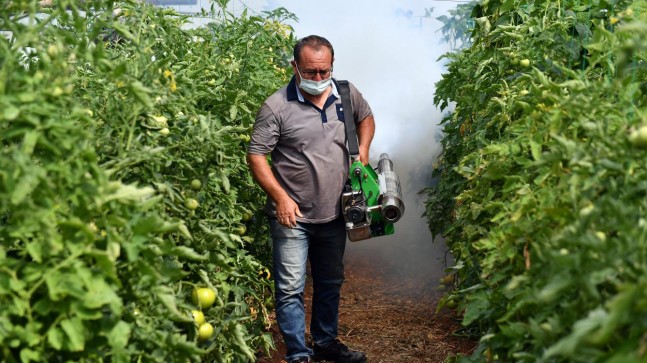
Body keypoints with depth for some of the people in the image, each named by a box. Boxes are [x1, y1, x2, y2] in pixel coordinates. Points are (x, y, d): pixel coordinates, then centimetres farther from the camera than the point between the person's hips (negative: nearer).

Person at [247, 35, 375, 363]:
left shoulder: (347, 94, -1)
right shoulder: (276, 107, -15)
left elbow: (366, 117, 21)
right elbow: (256, 156, -12)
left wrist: (363, 150, 3)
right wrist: (280, 197, -20)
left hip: (334, 214, 5)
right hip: (293, 216, -5)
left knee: (330, 283, 19)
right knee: (291, 289, -4)